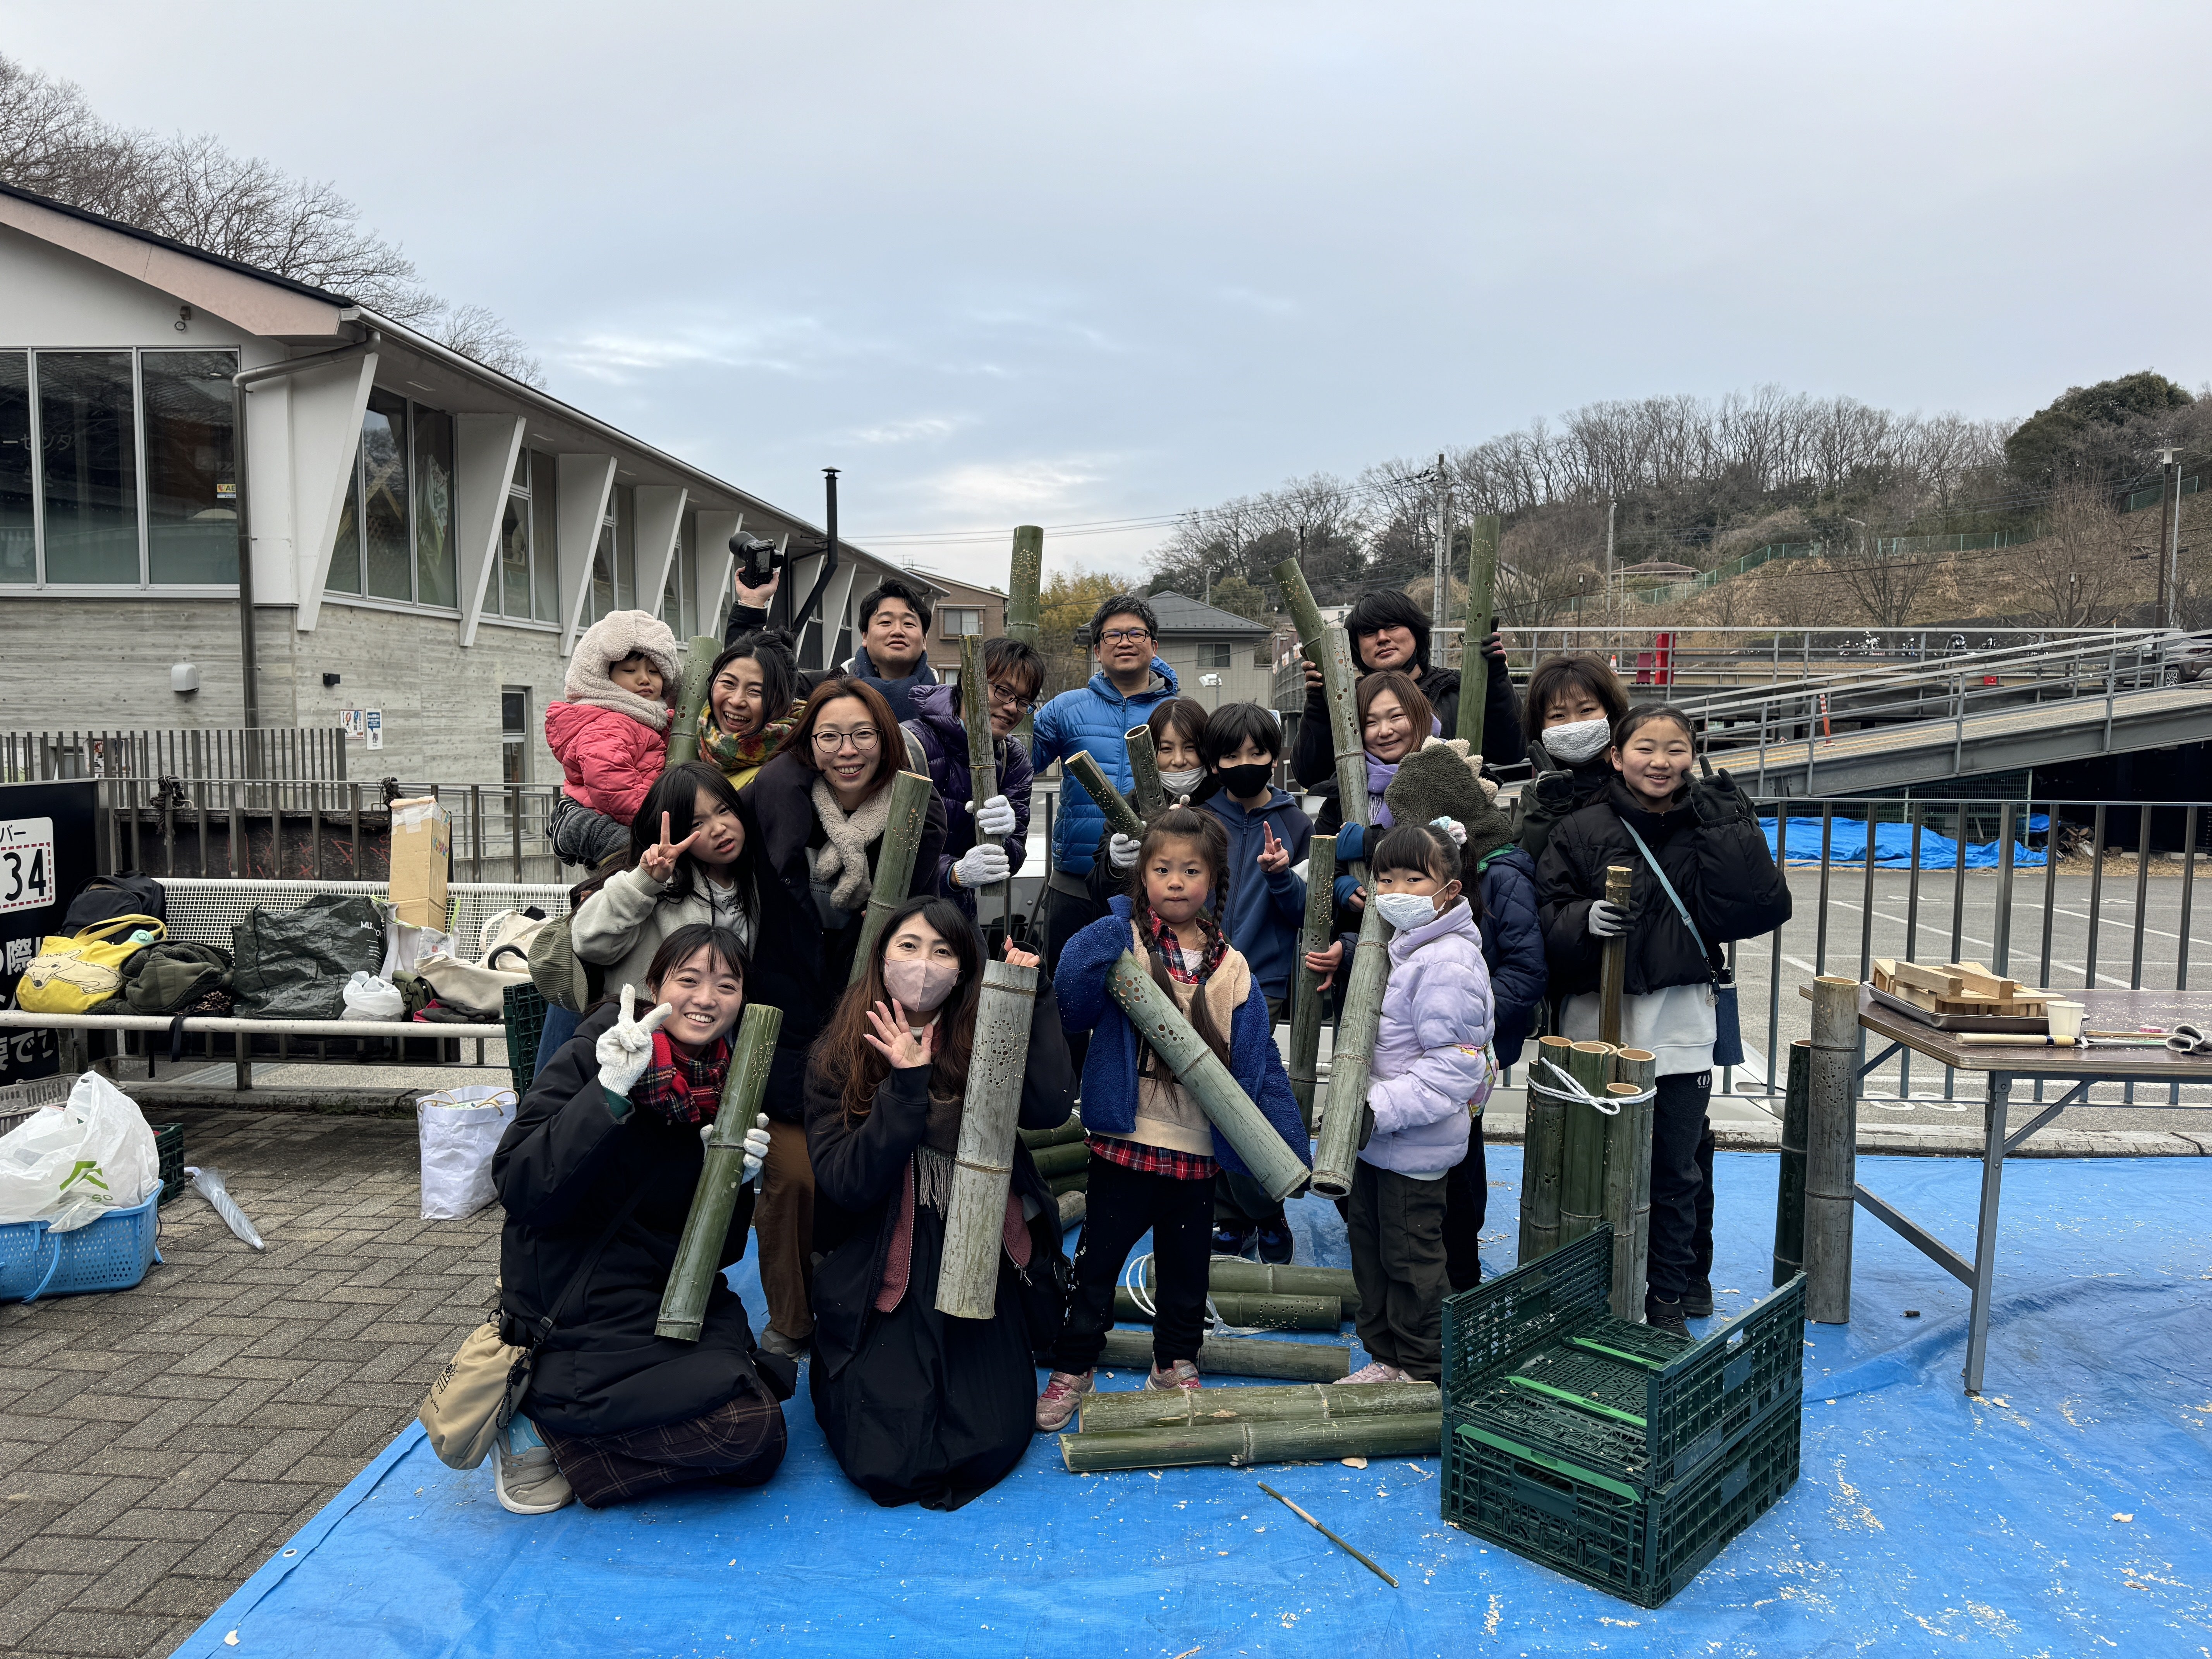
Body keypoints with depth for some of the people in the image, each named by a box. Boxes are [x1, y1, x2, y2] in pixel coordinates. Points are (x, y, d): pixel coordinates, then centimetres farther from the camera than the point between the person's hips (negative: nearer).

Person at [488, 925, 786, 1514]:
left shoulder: (726, 1090, 5)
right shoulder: (590, 1057, -11)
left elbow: (718, 1251, 7)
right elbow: (519, 1189, -23)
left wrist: (733, 1181, -13)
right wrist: (609, 1093, -30)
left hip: (668, 1299, 7)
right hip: (577, 1306, -7)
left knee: (759, 1455, -3)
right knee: (743, 1427, -21)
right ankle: (539, 1428, -2)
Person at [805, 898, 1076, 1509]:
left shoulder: (984, 1044, 0)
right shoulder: (837, 1058, -2)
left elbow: (1051, 1107, -18)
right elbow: (845, 1184, -12)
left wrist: (1033, 1000, -16)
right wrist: (905, 1086, -22)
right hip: (884, 1274, -1)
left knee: (987, 1448, -10)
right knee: (888, 1460, -11)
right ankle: (842, 1377, 22)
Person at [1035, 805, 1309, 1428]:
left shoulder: (1230, 967, 3)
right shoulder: (1121, 942, -6)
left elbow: (1259, 1061, 3)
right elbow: (1073, 1006, -22)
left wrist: (1289, 1145, -2)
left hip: (1199, 1148, 3)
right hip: (1125, 1138, -3)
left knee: (1187, 1262, 18)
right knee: (1099, 1257, 9)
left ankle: (1176, 1362, 37)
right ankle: (1073, 1366, 26)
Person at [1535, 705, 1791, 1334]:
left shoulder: (1711, 828, 2)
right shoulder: (1582, 830, -1)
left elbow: (1761, 909, -9)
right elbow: (1548, 916, -3)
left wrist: (1728, 829, -15)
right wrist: (1586, 919, -24)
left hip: (1680, 1025, 1)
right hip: (1597, 1021, -1)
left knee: (1677, 1170, 10)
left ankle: (1669, 1294, 28)